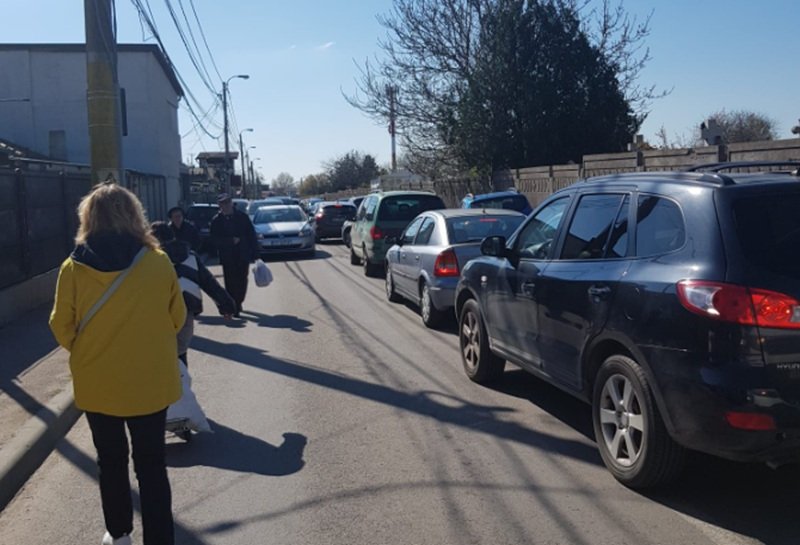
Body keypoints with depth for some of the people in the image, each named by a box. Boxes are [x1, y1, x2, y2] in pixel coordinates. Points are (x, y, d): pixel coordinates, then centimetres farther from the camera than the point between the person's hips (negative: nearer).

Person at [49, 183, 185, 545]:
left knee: (111, 462, 19)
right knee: (151, 465, 9)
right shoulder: (158, 262, -13)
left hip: (97, 383, 1)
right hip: (149, 382, -1)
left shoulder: (74, 267, -12)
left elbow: (62, 327, -2)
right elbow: (177, 318, -1)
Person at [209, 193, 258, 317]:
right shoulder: (217, 221, 1)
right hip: (227, 258, -1)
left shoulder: (242, 216, 2)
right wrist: (231, 241, -16)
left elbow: (252, 235, 3)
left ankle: (238, 303, 23)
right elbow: (215, 240, -5)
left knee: (242, 281, 5)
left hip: (243, 256, 1)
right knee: (231, 283, -3)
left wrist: (254, 253, -2)